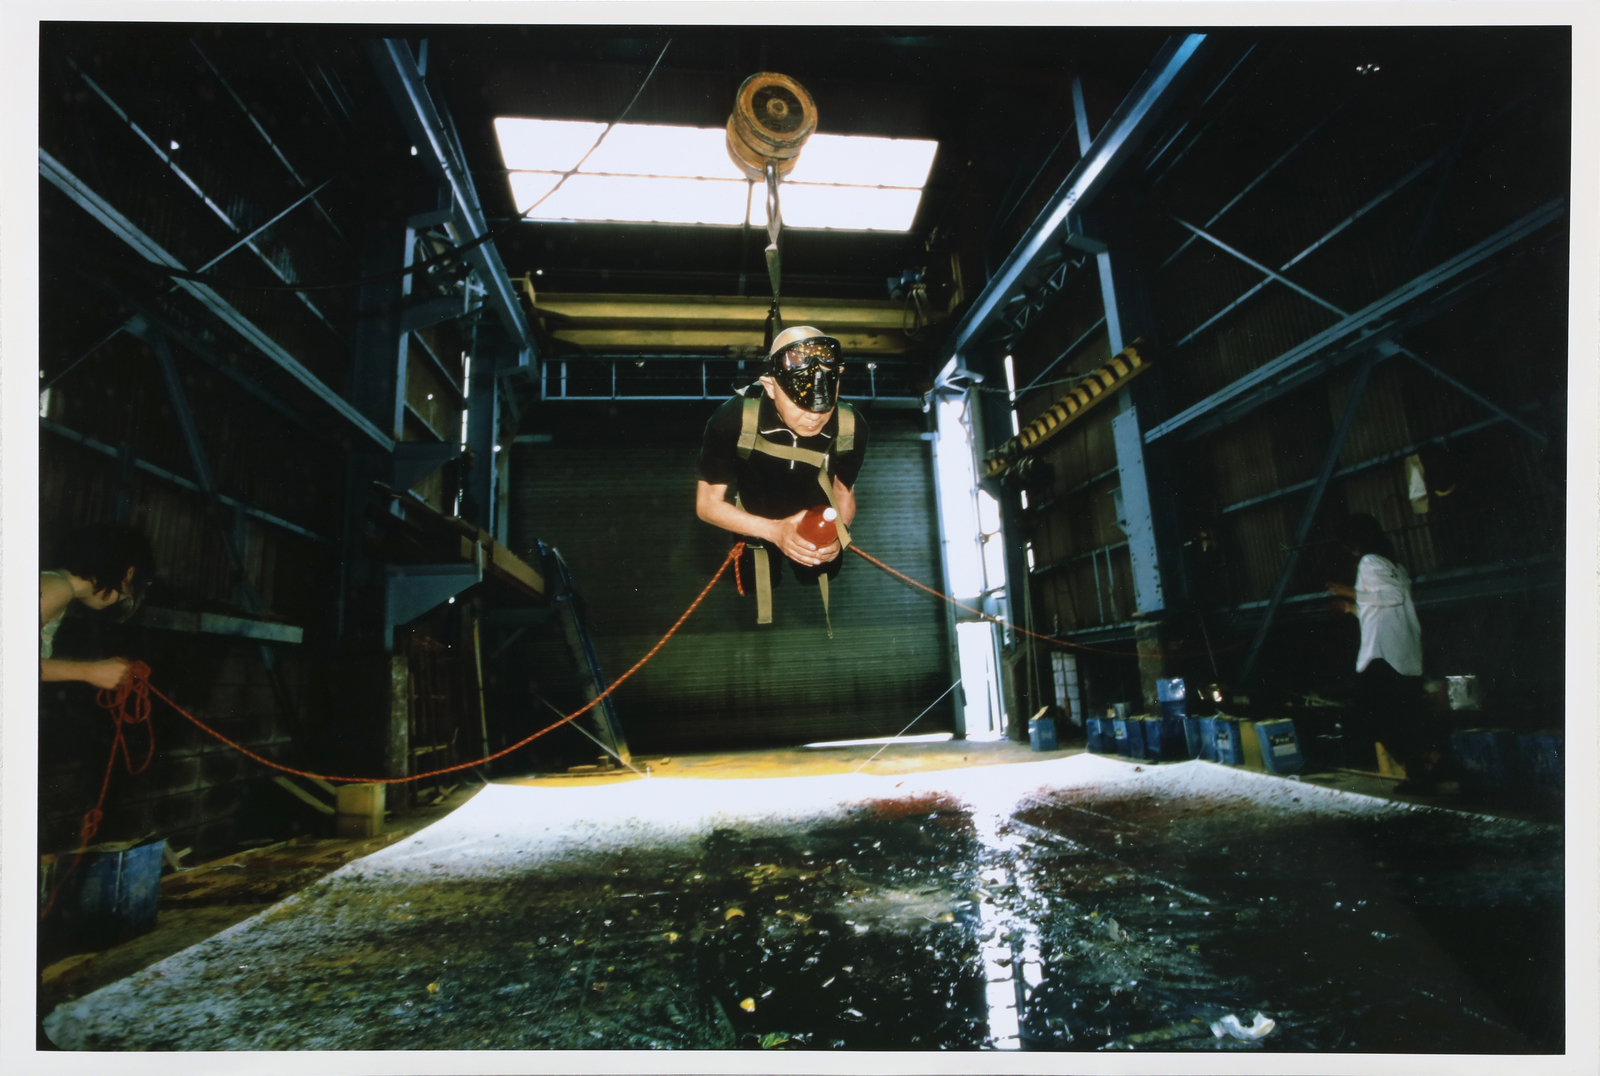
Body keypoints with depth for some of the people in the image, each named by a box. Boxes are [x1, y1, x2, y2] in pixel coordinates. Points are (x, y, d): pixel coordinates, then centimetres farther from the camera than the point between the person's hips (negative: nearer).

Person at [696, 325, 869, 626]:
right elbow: (707, 503, -28)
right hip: (756, 527, -1)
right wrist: (774, 531, -42)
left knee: (819, 575, 33)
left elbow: (844, 492, -12)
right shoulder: (733, 420, -40)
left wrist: (837, 533, -33)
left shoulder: (851, 428, -33)